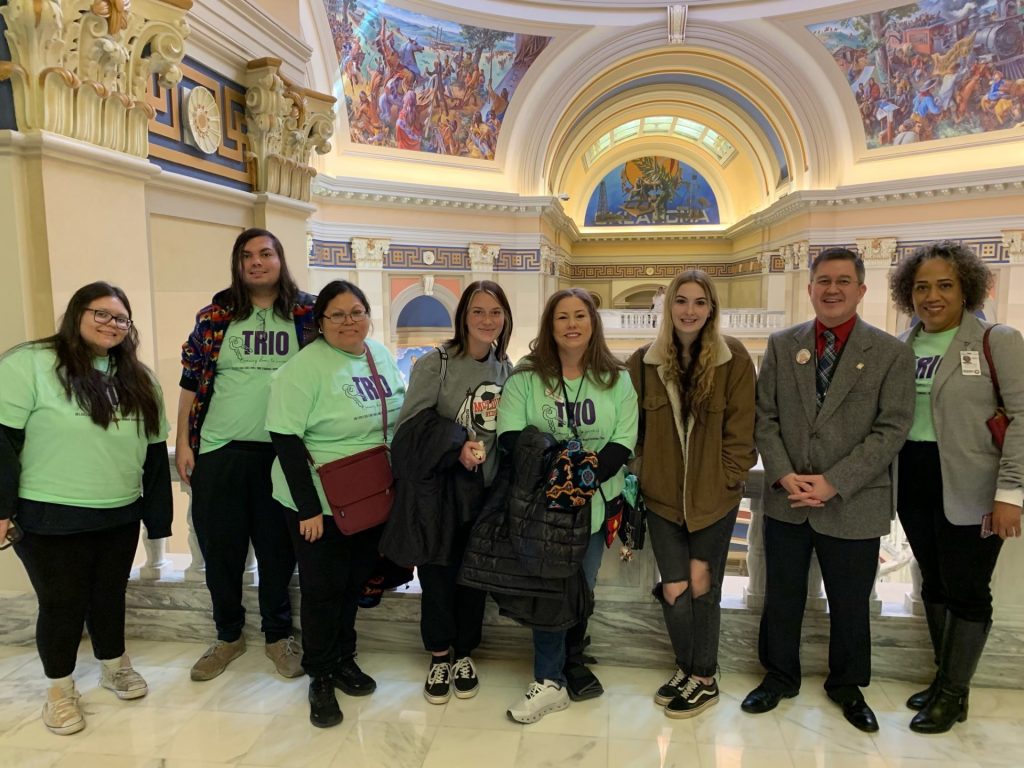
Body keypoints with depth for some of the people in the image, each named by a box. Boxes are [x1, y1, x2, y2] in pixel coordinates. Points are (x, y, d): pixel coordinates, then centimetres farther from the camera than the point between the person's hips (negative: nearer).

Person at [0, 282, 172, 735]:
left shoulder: (138, 377, 6)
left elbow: (154, 450, 9)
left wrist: (157, 513, 9)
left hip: (120, 515, 5)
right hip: (51, 517, -4)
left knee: (110, 595, 18)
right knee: (62, 603, 9)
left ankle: (114, 667, 40)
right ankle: (59, 690, 31)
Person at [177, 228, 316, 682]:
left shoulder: (308, 313, 2)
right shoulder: (215, 315, 4)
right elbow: (191, 381, 7)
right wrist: (183, 443, 2)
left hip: (282, 452, -1)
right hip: (219, 452, 1)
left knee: (278, 548, 9)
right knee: (220, 547, 11)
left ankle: (279, 635, 29)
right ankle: (228, 635, 32)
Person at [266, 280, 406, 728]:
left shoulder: (382, 355, 4)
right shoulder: (305, 367, -17)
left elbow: (401, 416, 13)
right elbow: (284, 437, -19)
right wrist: (308, 507, -21)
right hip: (319, 504, -6)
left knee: (354, 582, 19)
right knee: (322, 590, 7)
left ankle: (344, 659, 38)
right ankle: (321, 678, 26)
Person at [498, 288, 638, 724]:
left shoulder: (617, 380, 4)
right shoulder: (525, 378, 0)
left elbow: (623, 442, -3)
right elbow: (510, 436, -8)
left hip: (595, 503, 2)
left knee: (581, 587, 14)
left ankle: (572, 662, 37)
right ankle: (551, 681, 15)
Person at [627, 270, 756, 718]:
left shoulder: (734, 359, -6)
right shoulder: (644, 362, 1)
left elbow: (741, 431, -4)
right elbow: (633, 429, 6)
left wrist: (726, 479, -8)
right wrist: (641, 476, -2)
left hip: (714, 498, -1)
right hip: (662, 497, 2)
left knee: (703, 589, 9)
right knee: (676, 593, 4)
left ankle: (703, 679, 32)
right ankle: (687, 670, 32)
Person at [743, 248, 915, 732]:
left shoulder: (890, 353, -4)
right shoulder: (782, 345, 4)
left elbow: (892, 428, -9)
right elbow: (765, 416, 2)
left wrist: (834, 483, -16)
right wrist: (783, 475, -11)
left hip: (853, 505, -2)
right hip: (786, 500, 2)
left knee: (850, 603, 15)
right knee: (781, 597, 14)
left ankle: (847, 686, 39)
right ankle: (780, 676, 36)